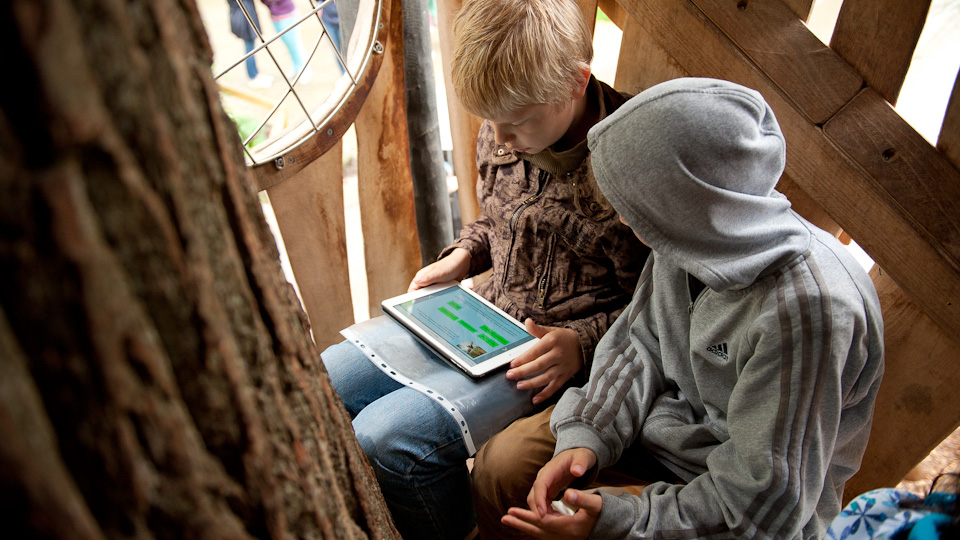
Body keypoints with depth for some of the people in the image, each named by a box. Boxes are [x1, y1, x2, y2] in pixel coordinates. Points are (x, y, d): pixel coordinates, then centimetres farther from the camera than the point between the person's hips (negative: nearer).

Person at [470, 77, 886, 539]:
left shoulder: (807, 308, -34)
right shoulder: (694, 235, -12)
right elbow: (639, 346, 1)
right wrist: (588, 436, -14)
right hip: (668, 414, 6)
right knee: (500, 464, -3)